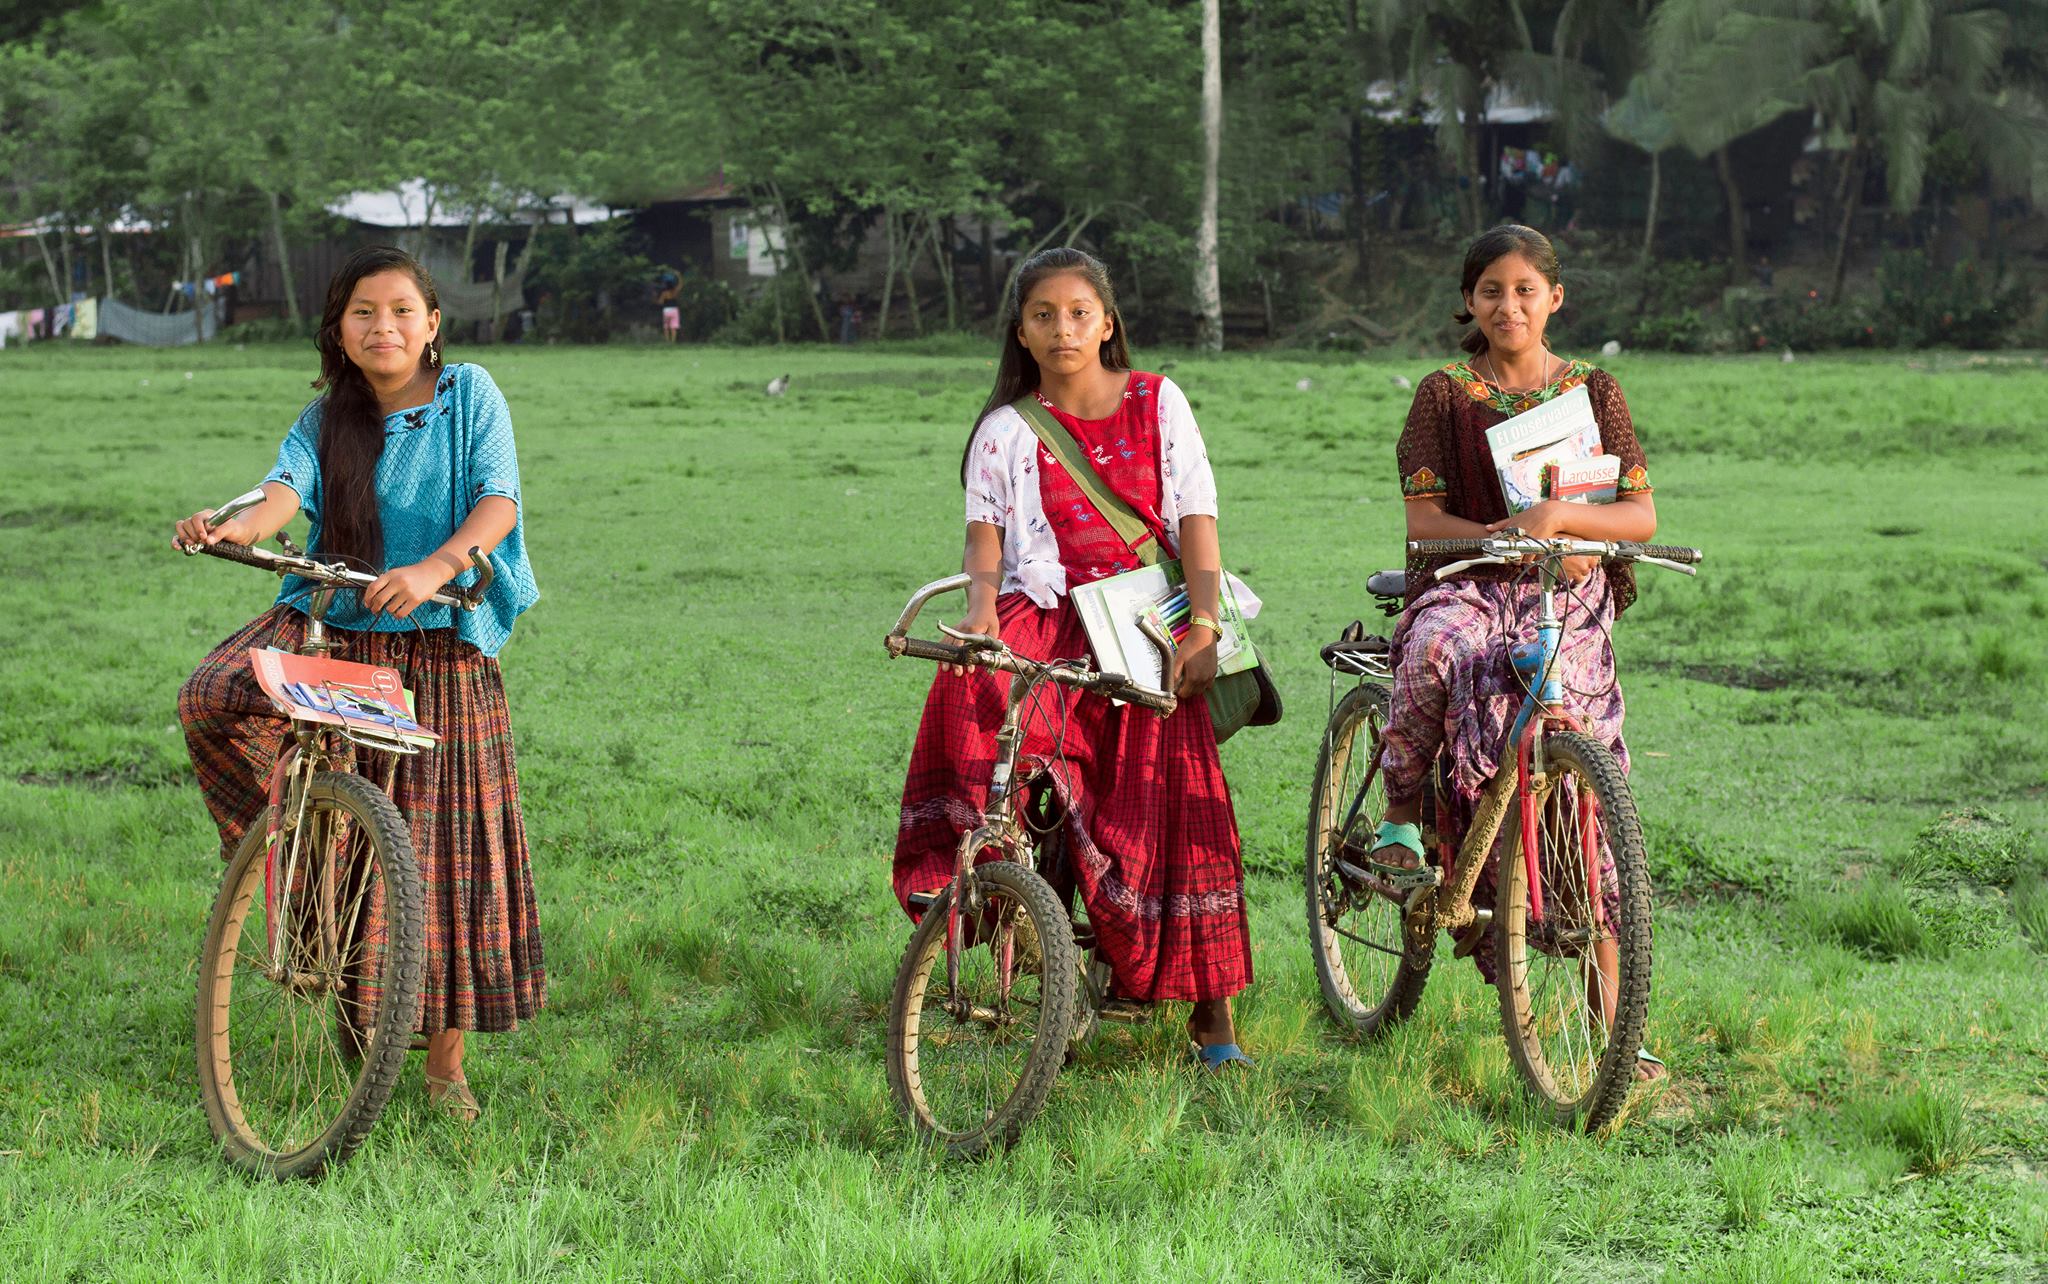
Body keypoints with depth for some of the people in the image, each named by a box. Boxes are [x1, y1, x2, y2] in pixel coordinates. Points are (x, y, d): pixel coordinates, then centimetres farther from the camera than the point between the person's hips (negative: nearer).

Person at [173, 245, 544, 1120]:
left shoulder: (469, 395, 1)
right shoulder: (327, 421, 8)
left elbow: (498, 501, -12)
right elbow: (289, 489, -10)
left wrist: (434, 568, -32)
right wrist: (237, 527, -35)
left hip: (440, 650, -2)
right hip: (327, 627, 2)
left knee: (446, 846, -1)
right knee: (213, 700, -27)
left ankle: (445, 1062, 11)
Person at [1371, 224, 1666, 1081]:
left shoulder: (1592, 392, 9)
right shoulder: (1445, 394, 6)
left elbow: (1640, 514, 2)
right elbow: (1423, 516, -3)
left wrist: (1558, 518, -17)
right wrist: (1508, 535, -20)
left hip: (1569, 599, 1)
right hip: (1469, 583, -1)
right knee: (1435, 649, -41)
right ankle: (1400, 820, -18)